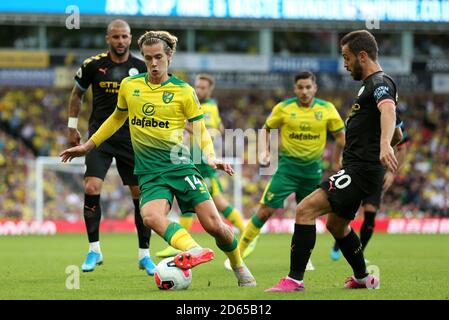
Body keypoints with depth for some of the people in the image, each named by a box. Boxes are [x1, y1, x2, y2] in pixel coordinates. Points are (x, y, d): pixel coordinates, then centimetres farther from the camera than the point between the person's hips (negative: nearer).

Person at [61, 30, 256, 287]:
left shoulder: (184, 91, 1)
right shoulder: (129, 86, 8)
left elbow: (201, 131, 4)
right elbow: (117, 118, 25)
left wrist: (211, 157, -14)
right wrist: (87, 146, 26)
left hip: (181, 166, -2)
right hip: (150, 173, 2)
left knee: (214, 225, -8)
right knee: (151, 217, -31)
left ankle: (240, 269, 17)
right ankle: (193, 250, -48)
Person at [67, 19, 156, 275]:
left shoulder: (141, 68, 1)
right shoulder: (93, 65, -2)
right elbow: (77, 94, 14)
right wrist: (72, 126, 13)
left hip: (131, 138, 1)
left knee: (141, 194, -1)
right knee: (91, 188, -16)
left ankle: (144, 255, 11)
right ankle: (94, 249, -2)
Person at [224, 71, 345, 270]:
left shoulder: (327, 109, -3)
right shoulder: (283, 108, -5)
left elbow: (340, 135, 9)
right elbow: (267, 128, 11)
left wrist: (336, 161, 10)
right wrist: (266, 150, 0)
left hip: (313, 169, 2)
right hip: (288, 166, -2)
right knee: (266, 210, -9)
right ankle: (238, 253, -3)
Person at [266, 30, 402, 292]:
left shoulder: (380, 82, -13)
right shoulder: (372, 84, 19)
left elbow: (388, 109, -37)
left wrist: (384, 145, -54)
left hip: (360, 170, -11)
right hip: (357, 169, 11)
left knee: (305, 210, -18)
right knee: (336, 224, 27)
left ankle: (295, 279, -18)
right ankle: (364, 278, 40)